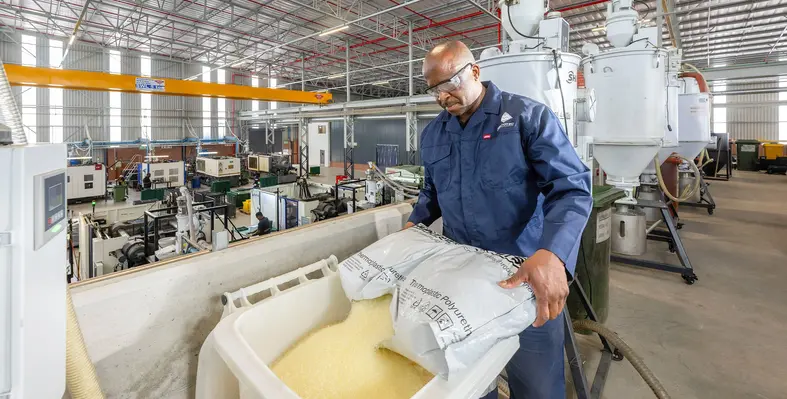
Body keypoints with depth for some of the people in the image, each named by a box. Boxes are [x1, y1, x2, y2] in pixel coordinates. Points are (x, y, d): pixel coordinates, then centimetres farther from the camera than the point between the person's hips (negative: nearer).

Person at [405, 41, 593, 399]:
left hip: (526, 273, -4)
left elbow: (571, 188, -17)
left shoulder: (529, 117, -10)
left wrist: (553, 255, -32)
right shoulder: (432, 134, 8)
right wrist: (415, 224, 5)